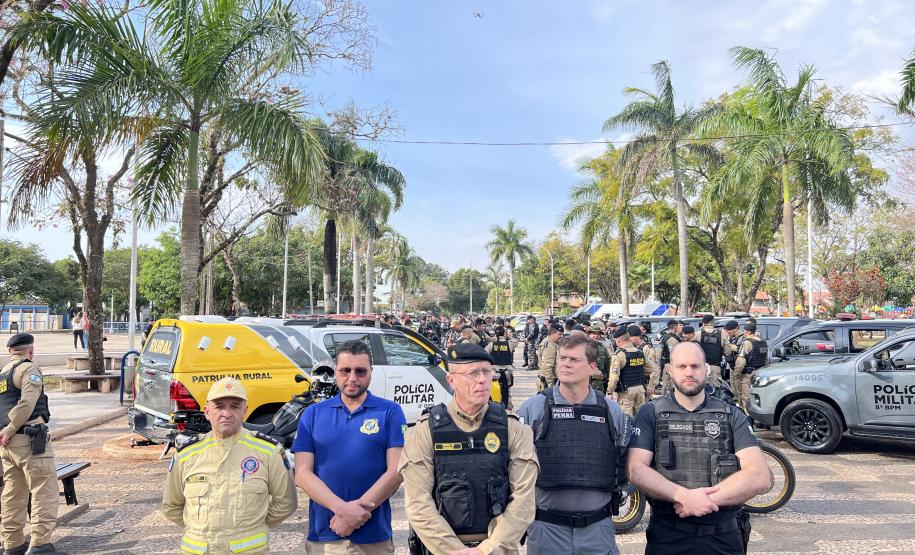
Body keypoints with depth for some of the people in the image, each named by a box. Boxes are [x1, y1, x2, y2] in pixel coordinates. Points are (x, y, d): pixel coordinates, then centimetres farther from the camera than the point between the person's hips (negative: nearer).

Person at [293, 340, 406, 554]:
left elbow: (396, 471, -8)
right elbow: (302, 473, -3)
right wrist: (343, 508, -16)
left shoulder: (390, 412, -2)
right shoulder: (313, 414, 3)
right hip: (322, 536, 2)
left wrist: (356, 511, -16)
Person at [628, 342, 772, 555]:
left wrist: (704, 499, -18)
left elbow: (760, 476, -9)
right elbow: (636, 471, -11)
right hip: (667, 535, -1)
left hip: (724, 537, 2)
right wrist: (684, 496, -24)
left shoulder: (732, 416, 1)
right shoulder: (651, 414, -1)